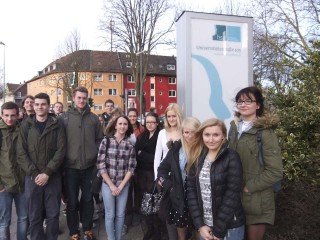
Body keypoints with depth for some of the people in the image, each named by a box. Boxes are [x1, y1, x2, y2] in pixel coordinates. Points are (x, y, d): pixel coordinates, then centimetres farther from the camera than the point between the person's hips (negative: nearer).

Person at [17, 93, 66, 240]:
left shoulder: (57, 125, 0)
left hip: (53, 177, 0)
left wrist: (47, 173, -13)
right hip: (32, 177, 1)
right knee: (34, 216, 10)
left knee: (53, 215, 9)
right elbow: (21, 153, -3)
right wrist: (34, 173, -12)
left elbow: (61, 151, -6)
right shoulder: (26, 125, 2)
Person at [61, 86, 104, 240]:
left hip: (89, 166, 2)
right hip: (70, 166, -2)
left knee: (88, 199, 13)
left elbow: (100, 139, 10)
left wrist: (95, 154, -1)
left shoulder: (94, 118, 5)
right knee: (72, 202, 9)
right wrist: (63, 158, -5)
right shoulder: (64, 118, -1)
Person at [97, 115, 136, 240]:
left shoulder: (130, 145, -1)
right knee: (110, 215, 9)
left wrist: (121, 186, -7)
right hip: (108, 184, -1)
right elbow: (100, 165, -8)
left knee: (120, 215, 12)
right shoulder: (106, 141, -6)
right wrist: (111, 185, -10)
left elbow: (131, 167, 0)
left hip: (124, 185, 2)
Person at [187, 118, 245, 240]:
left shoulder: (231, 158, -14)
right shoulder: (197, 158, 0)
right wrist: (200, 225, -9)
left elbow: (232, 195, -17)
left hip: (229, 227, -4)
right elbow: (191, 189, -2)